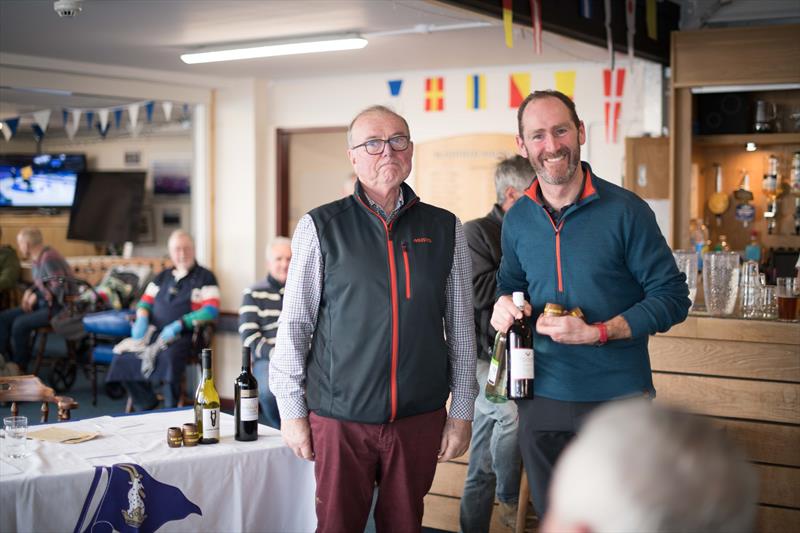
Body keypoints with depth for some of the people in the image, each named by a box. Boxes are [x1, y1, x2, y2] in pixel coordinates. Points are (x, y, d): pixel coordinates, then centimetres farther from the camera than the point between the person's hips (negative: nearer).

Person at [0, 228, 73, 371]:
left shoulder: (48, 258, -22)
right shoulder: (36, 258, 6)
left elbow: (59, 288, -24)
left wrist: (36, 296, -16)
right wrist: (30, 291, 1)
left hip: (60, 307, -10)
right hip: (44, 303, 10)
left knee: (20, 324, -26)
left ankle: (20, 369, -10)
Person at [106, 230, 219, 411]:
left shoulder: (205, 277, 5)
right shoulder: (163, 277, 23)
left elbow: (211, 310, -7)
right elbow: (145, 301, 24)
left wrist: (178, 325, -16)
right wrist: (141, 320, 0)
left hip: (182, 335, -5)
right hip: (154, 332, 5)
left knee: (168, 356, -36)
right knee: (123, 356, -18)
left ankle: (170, 410, -20)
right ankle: (147, 408, -5)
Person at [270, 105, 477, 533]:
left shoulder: (445, 230, 5)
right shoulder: (320, 228, -1)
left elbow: (460, 328, 8)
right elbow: (294, 326, 0)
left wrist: (461, 412, 6)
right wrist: (291, 410, -1)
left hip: (420, 417, 2)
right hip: (340, 417, -2)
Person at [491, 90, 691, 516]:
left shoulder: (625, 210, -10)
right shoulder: (517, 219, 4)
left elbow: (673, 297, -9)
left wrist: (597, 332, -20)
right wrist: (504, 306, -6)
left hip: (620, 399, -4)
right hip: (541, 398, 4)